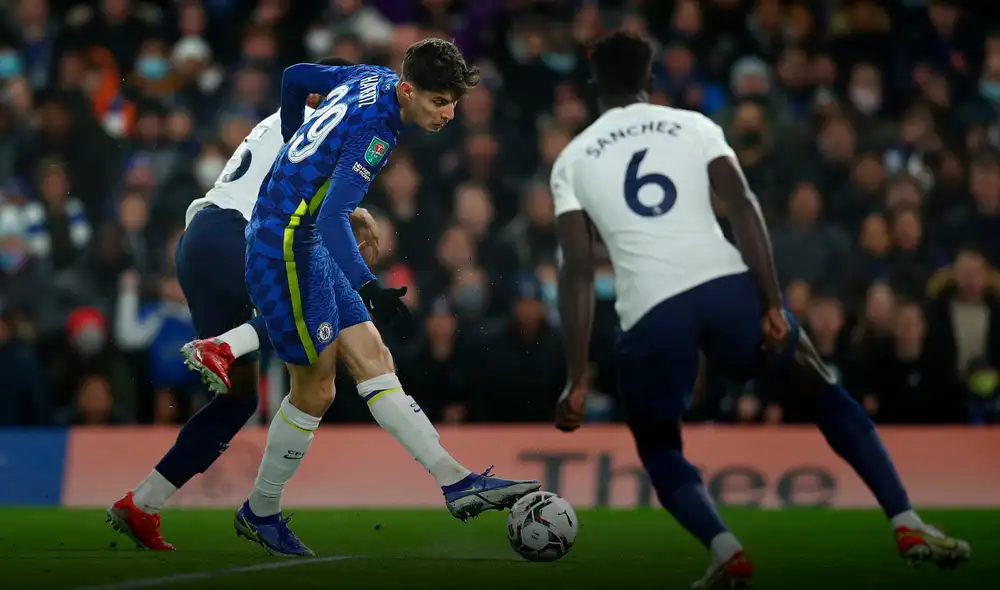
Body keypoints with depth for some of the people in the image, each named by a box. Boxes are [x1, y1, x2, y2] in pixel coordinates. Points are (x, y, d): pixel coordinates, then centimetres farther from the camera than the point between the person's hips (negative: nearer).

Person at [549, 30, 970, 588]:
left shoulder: (571, 161, 15)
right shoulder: (693, 126, 15)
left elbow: (578, 271, 6)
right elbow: (743, 208, 1)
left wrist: (579, 379, 5)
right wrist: (773, 306, -2)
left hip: (650, 310, -1)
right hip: (726, 285, 1)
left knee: (660, 453, 21)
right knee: (823, 390, 22)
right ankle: (908, 526, 13)